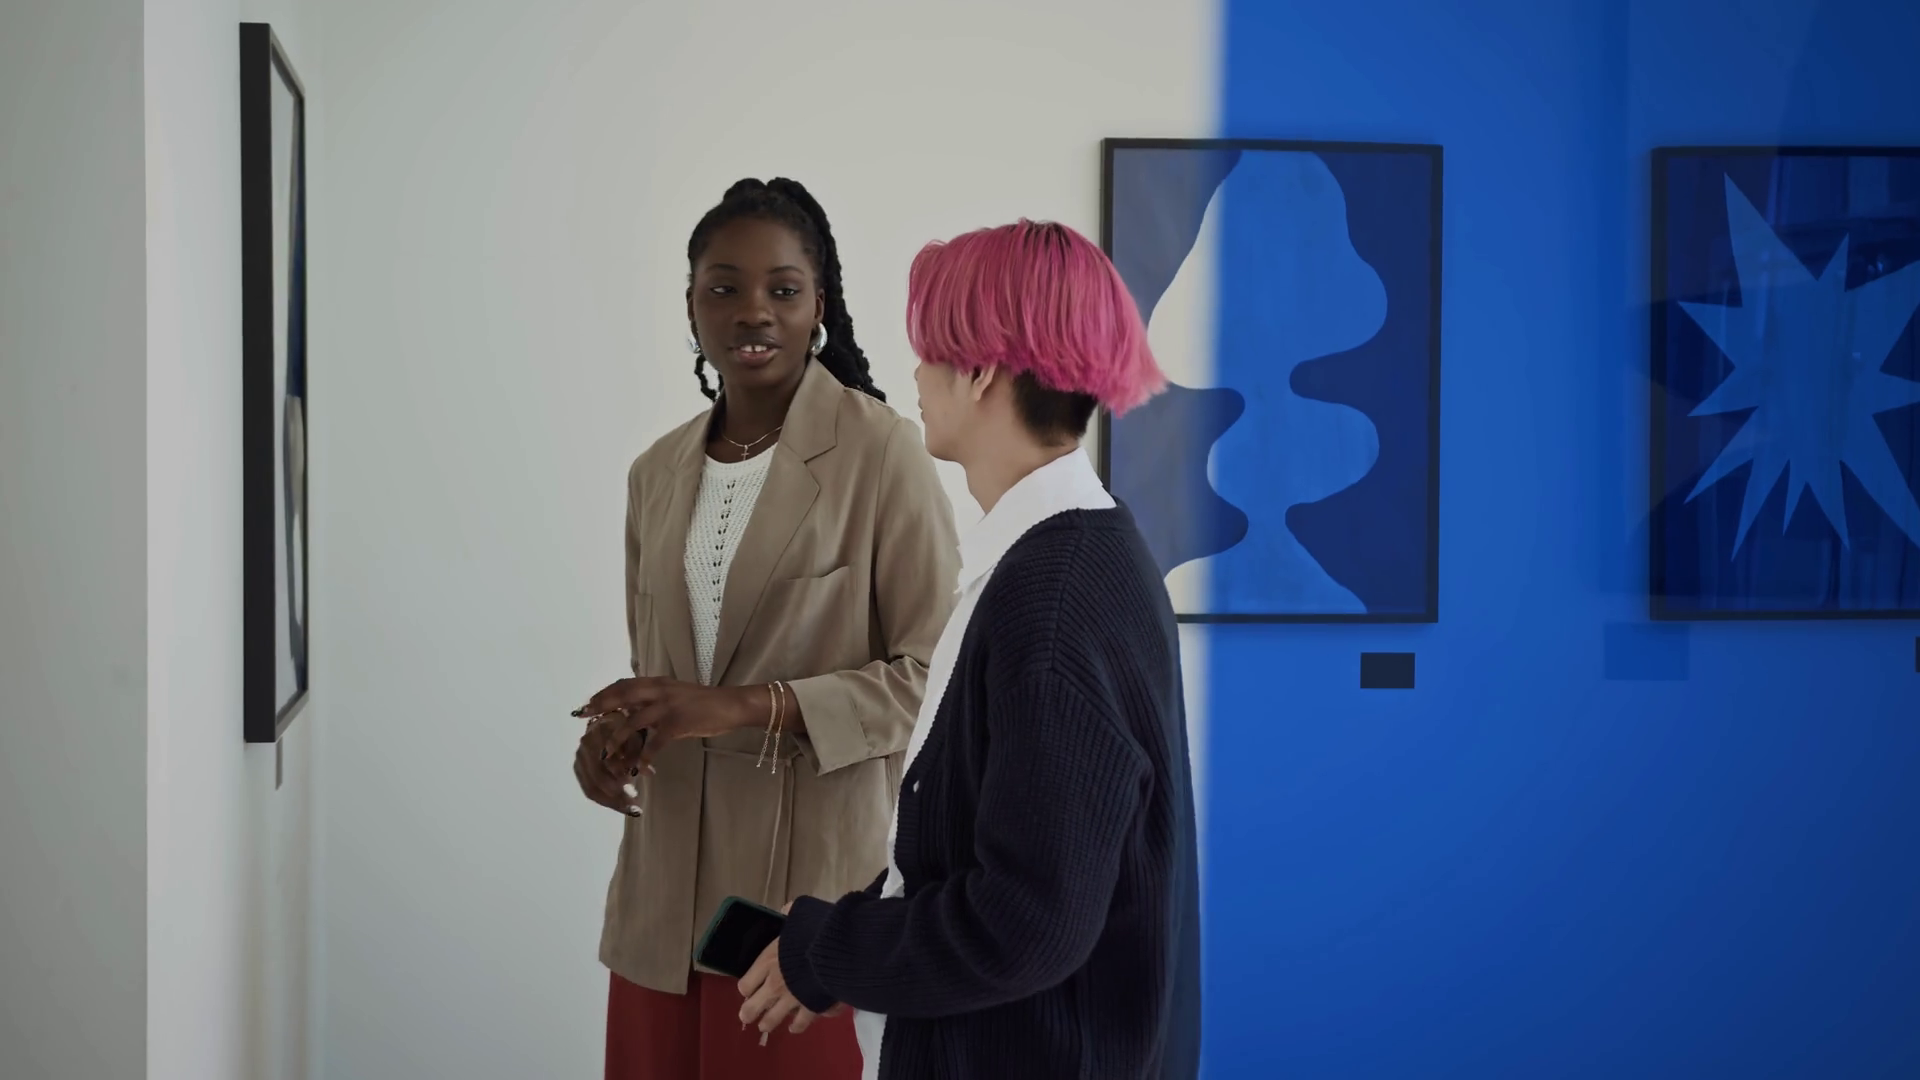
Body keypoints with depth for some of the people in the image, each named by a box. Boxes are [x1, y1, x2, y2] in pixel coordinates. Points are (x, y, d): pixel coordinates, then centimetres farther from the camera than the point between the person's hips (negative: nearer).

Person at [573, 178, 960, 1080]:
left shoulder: (880, 452, -10)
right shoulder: (658, 473, 11)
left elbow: (934, 672, -11)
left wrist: (753, 706, -19)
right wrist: (612, 735, -1)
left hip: (811, 874, -5)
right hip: (667, 879, 6)